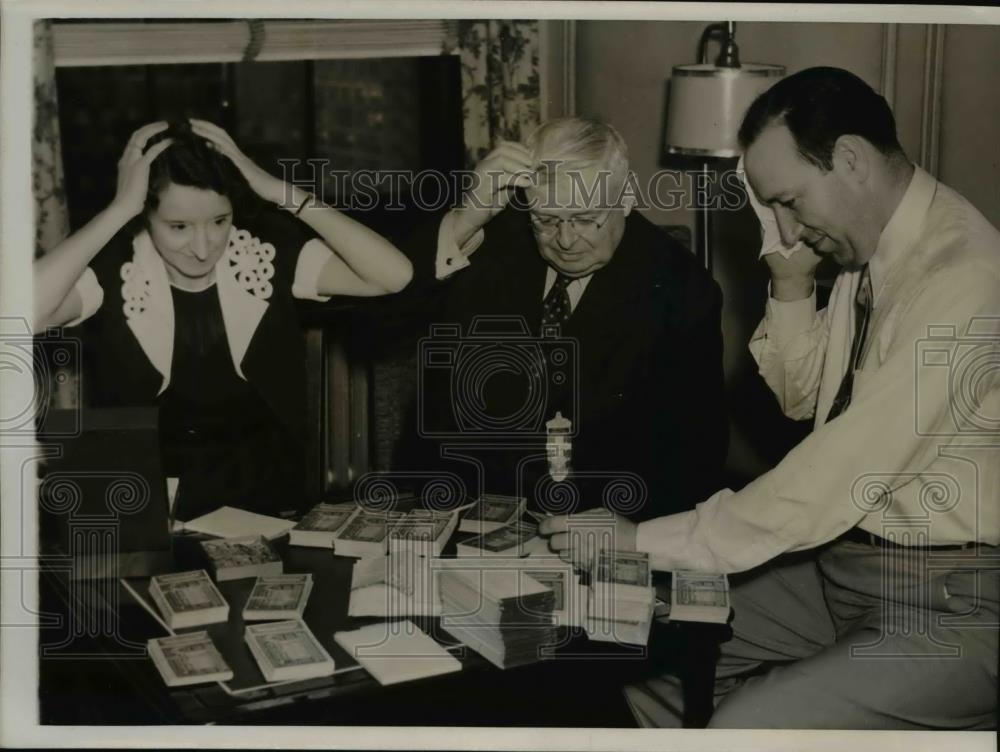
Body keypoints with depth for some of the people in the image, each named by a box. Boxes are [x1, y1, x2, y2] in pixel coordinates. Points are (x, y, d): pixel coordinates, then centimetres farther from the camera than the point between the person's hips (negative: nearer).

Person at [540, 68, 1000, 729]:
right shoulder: (870, 254, 3)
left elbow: (833, 481, -29)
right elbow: (802, 396, 16)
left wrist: (641, 541, -24)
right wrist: (791, 289, -3)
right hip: (843, 558, 9)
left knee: (746, 726, -24)